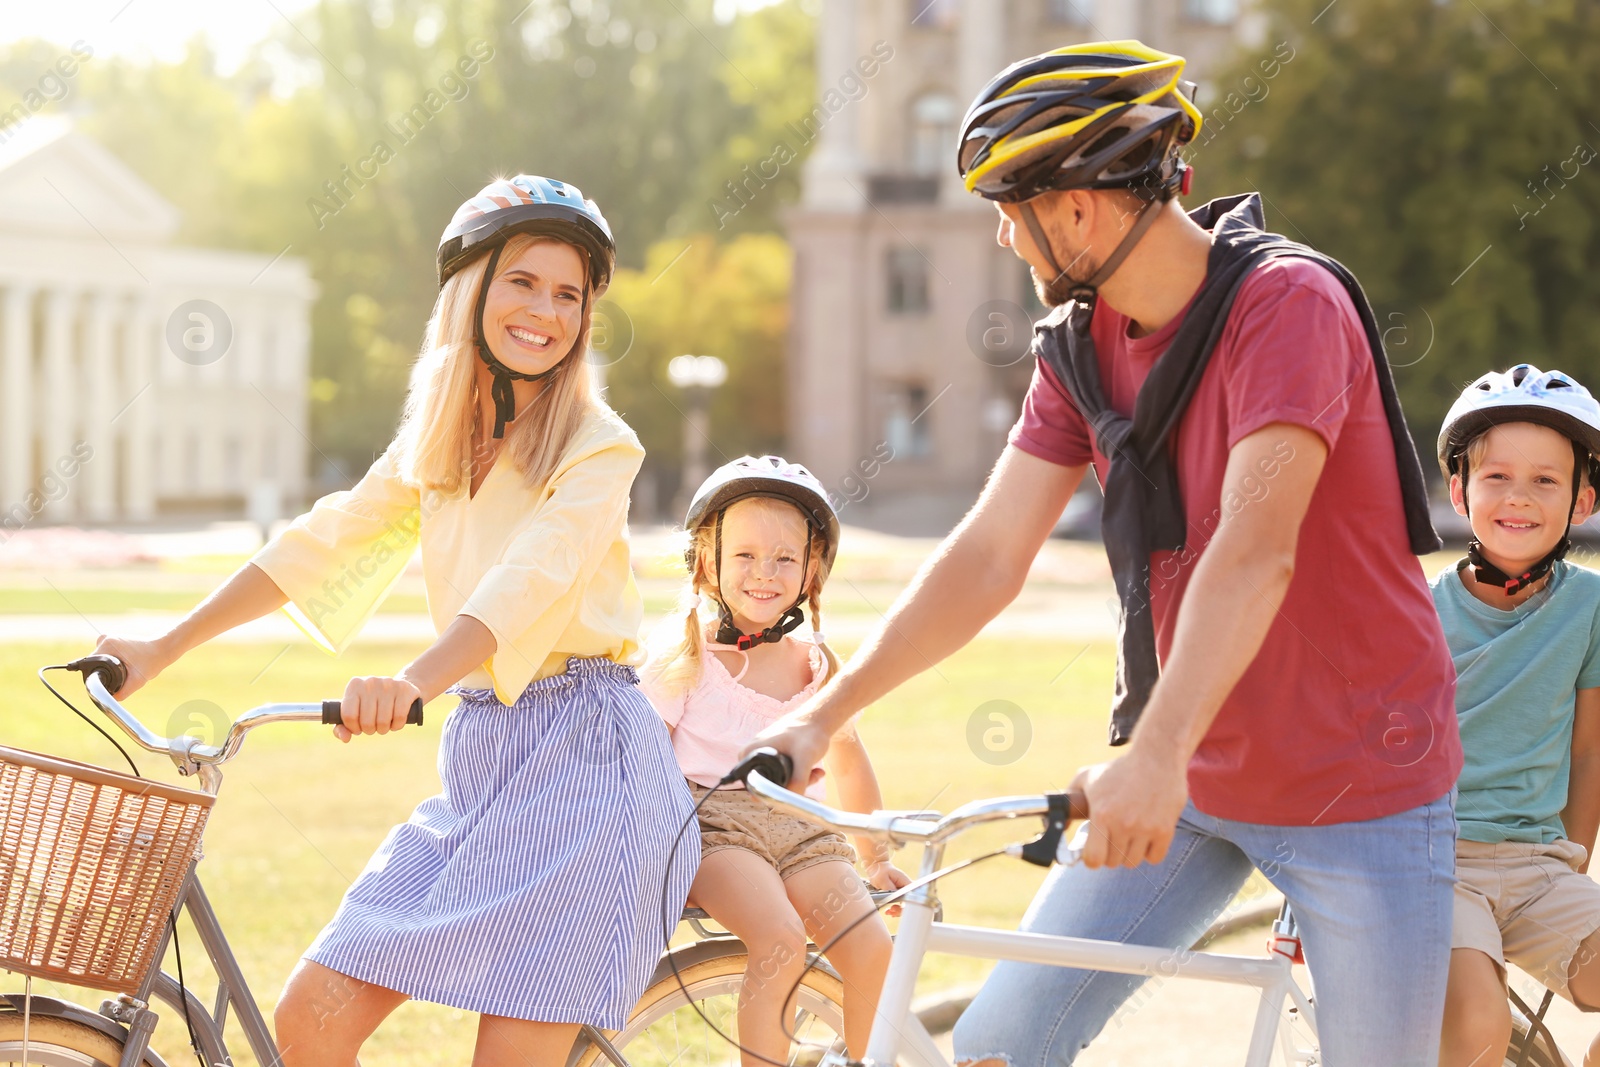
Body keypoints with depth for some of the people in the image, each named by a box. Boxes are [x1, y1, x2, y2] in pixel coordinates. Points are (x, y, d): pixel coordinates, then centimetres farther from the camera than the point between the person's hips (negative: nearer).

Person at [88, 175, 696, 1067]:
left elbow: (532, 578, -24)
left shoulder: (598, 447, -8)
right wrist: (161, 650, 12)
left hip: (582, 760, -7)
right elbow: (320, 545, 16)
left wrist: (415, 682, -41)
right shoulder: (434, 442, 13)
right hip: (478, 754, 7)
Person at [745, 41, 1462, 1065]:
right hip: (1189, 776, 6)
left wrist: (1156, 756, -43)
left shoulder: (1288, 303, -20)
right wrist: (824, 713, -6)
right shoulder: (1081, 343, 3)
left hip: (1359, 785, -6)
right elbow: (990, 556, 2)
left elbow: (1254, 550, -32)